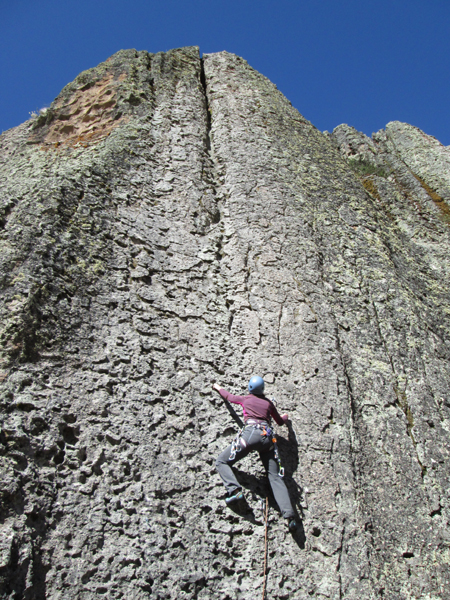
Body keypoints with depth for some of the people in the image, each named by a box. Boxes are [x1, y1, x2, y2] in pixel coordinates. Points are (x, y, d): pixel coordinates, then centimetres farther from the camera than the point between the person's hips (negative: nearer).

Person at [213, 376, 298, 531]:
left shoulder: (245, 399, 18)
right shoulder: (268, 403, 23)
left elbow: (229, 396, 37)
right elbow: (280, 422, 34)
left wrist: (218, 388, 56)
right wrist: (285, 416, 58)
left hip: (251, 434, -4)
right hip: (267, 437, 4)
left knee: (222, 461, 5)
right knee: (275, 476, 3)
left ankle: (235, 490, -17)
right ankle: (289, 515, -11)